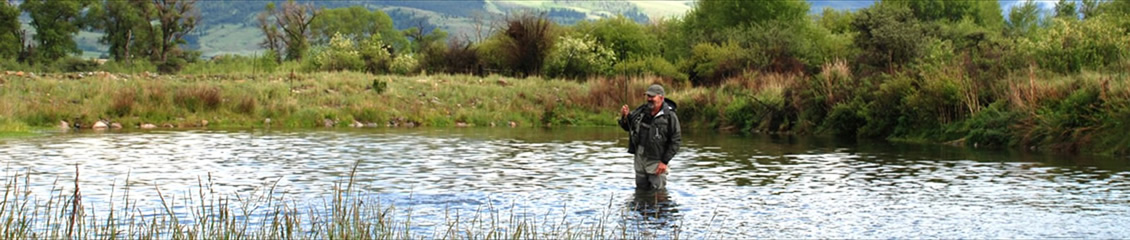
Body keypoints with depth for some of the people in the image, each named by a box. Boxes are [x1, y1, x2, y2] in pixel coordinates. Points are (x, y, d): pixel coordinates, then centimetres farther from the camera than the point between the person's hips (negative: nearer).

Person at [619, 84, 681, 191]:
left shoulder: (670, 117, -14)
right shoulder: (641, 111, 2)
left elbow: (676, 141, -13)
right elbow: (627, 127, 13)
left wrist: (665, 161, -15)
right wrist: (625, 117, -11)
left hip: (656, 161, -6)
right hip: (640, 158, 6)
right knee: (640, 189, 15)